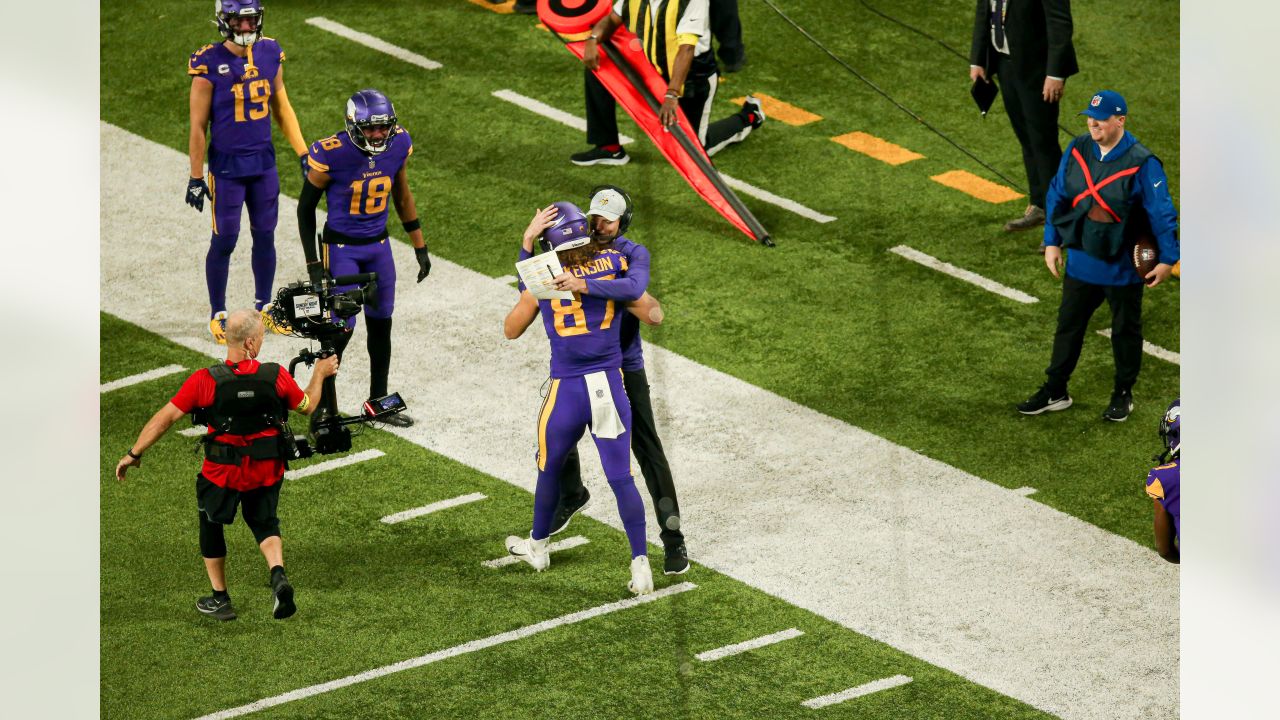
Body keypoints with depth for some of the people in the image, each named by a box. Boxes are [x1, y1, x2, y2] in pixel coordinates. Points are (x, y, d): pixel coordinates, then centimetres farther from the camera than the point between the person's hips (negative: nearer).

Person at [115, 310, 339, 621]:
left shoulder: (205, 381, -21)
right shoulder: (276, 376, -16)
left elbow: (165, 418, -16)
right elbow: (307, 406, 3)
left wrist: (134, 454, -5)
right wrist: (320, 374, 22)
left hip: (222, 471, -2)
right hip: (267, 469, 2)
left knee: (211, 523, 22)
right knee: (264, 522, 25)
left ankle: (220, 599, 29)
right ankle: (278, 575, -3)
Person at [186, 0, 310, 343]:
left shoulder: (269, 54, 0)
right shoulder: (209, 64, -14)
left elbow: (282, 109, 12)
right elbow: (198, 126, -9)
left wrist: (304, 154, 8)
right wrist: (196, 177, -8)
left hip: (263, 161, 4)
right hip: (227, 166, -4)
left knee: (265, 237, 12)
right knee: (224, 240, 2)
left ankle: (263, 307, 28)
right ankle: (218, 314, 16)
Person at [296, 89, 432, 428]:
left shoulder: (399, 145, -8)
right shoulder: (332, 155, -22)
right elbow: (305, 209, -10)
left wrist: (420, 247, 13)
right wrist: (314, 264, -11)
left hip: (378, 246, 5)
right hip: (341, 248, -5)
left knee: (381, 324, 13)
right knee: (341, 328, -10)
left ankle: (378, 401, 27)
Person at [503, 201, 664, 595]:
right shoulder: (613, 266, -3)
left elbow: (511, 330, 13)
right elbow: (654, 315, 3)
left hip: (567, 390, -1)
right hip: (611, 385, 1)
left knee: (550, 469, 22)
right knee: (621, 478, 5)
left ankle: (538, 547, 39)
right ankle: (640, 562, -1)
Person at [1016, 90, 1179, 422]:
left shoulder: (1142, 164, -19)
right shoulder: (1078, 150, -3)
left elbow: (1162, 212, -14)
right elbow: (1057, 195, 7)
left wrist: (1167, 259, -13)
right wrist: (1052, 242, 6)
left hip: (1123, 267, -5)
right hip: (1080, 261, 5)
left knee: (1125, 331, 12)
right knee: (1068, 325, 13)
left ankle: (1123, 395, 26)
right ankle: (1055, 392, 23)